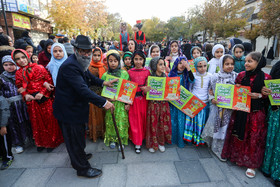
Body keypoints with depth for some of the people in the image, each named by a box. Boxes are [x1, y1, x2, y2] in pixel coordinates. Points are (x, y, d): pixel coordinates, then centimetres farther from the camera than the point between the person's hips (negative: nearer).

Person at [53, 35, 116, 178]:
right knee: (74, 138, 7)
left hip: (76, 106, 10)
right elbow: (83, 90, -36)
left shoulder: (81, 63, 4)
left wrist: (103, 83, 5)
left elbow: (89, 77, 21)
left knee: (78, 135, 26)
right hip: (68, 110, -10)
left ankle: (79, 156, 50)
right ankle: (82, 168, 25)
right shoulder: (70, 66, -28)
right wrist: (104, 102, -35)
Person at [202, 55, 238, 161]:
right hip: (217, 106, -1)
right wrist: (212, 99, -11)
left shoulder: (236, 77, 2)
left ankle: (221, 150, 26)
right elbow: (210, 91, 5)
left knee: (226, 127, 7)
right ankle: (216, 148, 24)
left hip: (231, 107, 1)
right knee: (216, 126, 6)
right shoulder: (215, 77, -1)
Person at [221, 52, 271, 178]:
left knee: (254, 138, 6)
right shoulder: (241, 75, 2)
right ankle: (237, 157, 34)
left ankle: (251, 164, 24)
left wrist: (259, 95, -15)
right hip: (240, 110, 2)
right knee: (238, 135, 11)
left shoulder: (266, 78, -6)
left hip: (256, 112, -2)